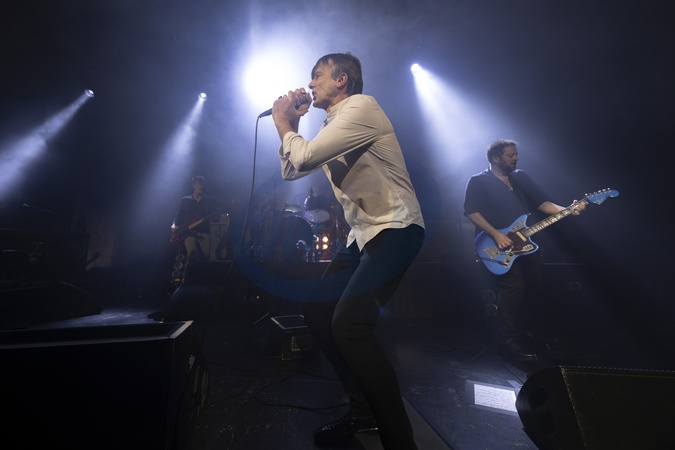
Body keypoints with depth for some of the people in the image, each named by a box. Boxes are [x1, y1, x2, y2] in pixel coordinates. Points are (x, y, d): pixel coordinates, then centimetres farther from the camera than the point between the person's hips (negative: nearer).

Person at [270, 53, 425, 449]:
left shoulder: (361, 105, -8)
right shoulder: (332, 125, 20)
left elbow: (305, 157, -18)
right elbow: (291, 171, 19)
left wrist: (285, 126, 2)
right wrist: (291, 123, 12)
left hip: (396, 227, -9)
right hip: (364, 234, 10)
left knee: (349, 324, -24)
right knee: (317, 312, 8)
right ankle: (364, 411, 23)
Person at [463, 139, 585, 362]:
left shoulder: (522, 177, 17)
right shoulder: (478, 182, -4)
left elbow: (541, 203, 15)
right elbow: (471, 212, -13)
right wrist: (496, 235, -20)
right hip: (498, 245, -7)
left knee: (532, 285, 10)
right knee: (513, 286, -17)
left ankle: (520, 331, 32)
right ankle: (508, 339, -3)